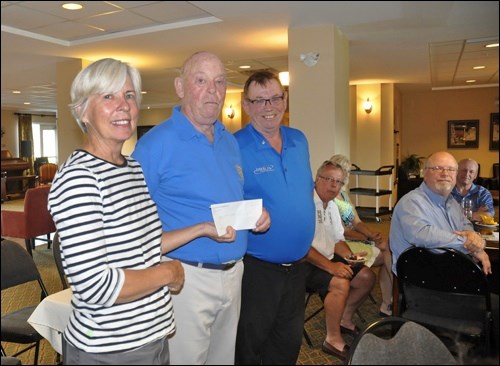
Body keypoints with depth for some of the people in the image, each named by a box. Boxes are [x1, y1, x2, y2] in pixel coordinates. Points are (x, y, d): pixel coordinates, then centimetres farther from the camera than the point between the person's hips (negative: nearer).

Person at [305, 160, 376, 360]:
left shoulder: (332, 206, 13)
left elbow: (338, 240, 18)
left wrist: (351, 257, -2)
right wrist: (330, 266, -29)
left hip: (328, 259, 10)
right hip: (306, 262, -9)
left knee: (367, 277, 4)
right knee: (341, 283, -29)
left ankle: (344, 318, 22)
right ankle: (333, 339, -11)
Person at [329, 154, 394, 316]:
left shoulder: (344, 195, 16)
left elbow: (357, 222, 12)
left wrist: (373, 234, -7)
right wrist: (370, 238, -17)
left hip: (356, 239, 9)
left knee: (388, 248, -9)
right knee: (388, 252, -15)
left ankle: (387, 304, -4)